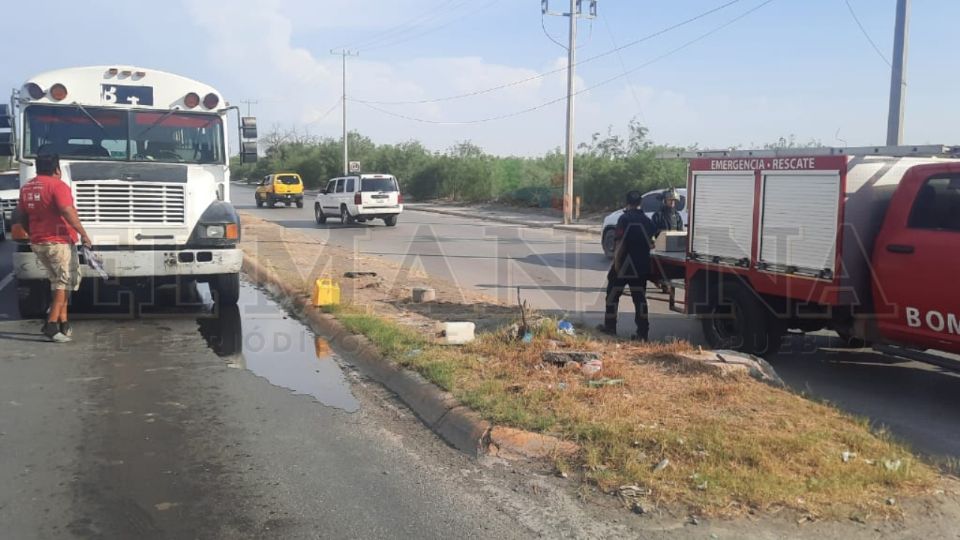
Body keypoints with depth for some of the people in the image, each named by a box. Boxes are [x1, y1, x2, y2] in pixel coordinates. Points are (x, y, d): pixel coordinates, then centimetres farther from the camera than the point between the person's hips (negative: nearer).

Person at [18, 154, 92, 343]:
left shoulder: (26, 188, 12)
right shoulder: (57, 185, -13)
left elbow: (23, 218, 18)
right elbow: (68, 212, -24)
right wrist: (83, 234, -20)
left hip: (37, 243, 8)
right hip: (59, 242, -8)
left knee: (58, 283, 17)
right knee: (65, 283, -1)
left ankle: (63, 323, 16)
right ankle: (51, 325, -9)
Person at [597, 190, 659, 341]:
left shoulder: (625, 219, -12)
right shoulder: (647, 220, 6)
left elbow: (620, 243, -18)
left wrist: (616, 263, -15)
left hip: (624, 265, -5)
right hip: (642, 266, 5)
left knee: (613, 294, 11)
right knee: (640, 298, 7)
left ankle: (610, 326, 16)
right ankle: (643, 332, 5)